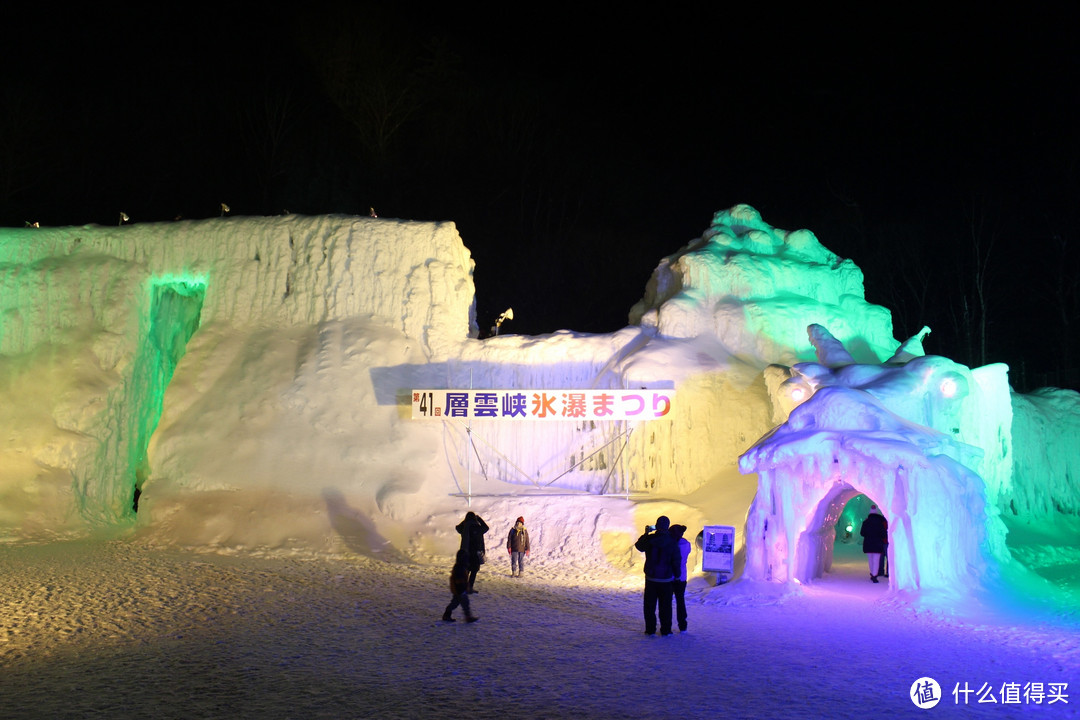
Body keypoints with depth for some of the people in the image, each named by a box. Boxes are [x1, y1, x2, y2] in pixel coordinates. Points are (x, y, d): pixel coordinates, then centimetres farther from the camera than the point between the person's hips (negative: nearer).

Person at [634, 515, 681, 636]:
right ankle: (665, 630, 11)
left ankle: (650, 629, 11)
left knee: (649, 605, 10)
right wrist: (676, 575, 9)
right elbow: (676, 561, -6)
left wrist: (646, 534, 22)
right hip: (666, 579, -1)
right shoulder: (672, 543, -10)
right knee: (665, 606, 8)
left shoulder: (649, 539, -9)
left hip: (651, 577, 1)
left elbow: (639, 545, 12)